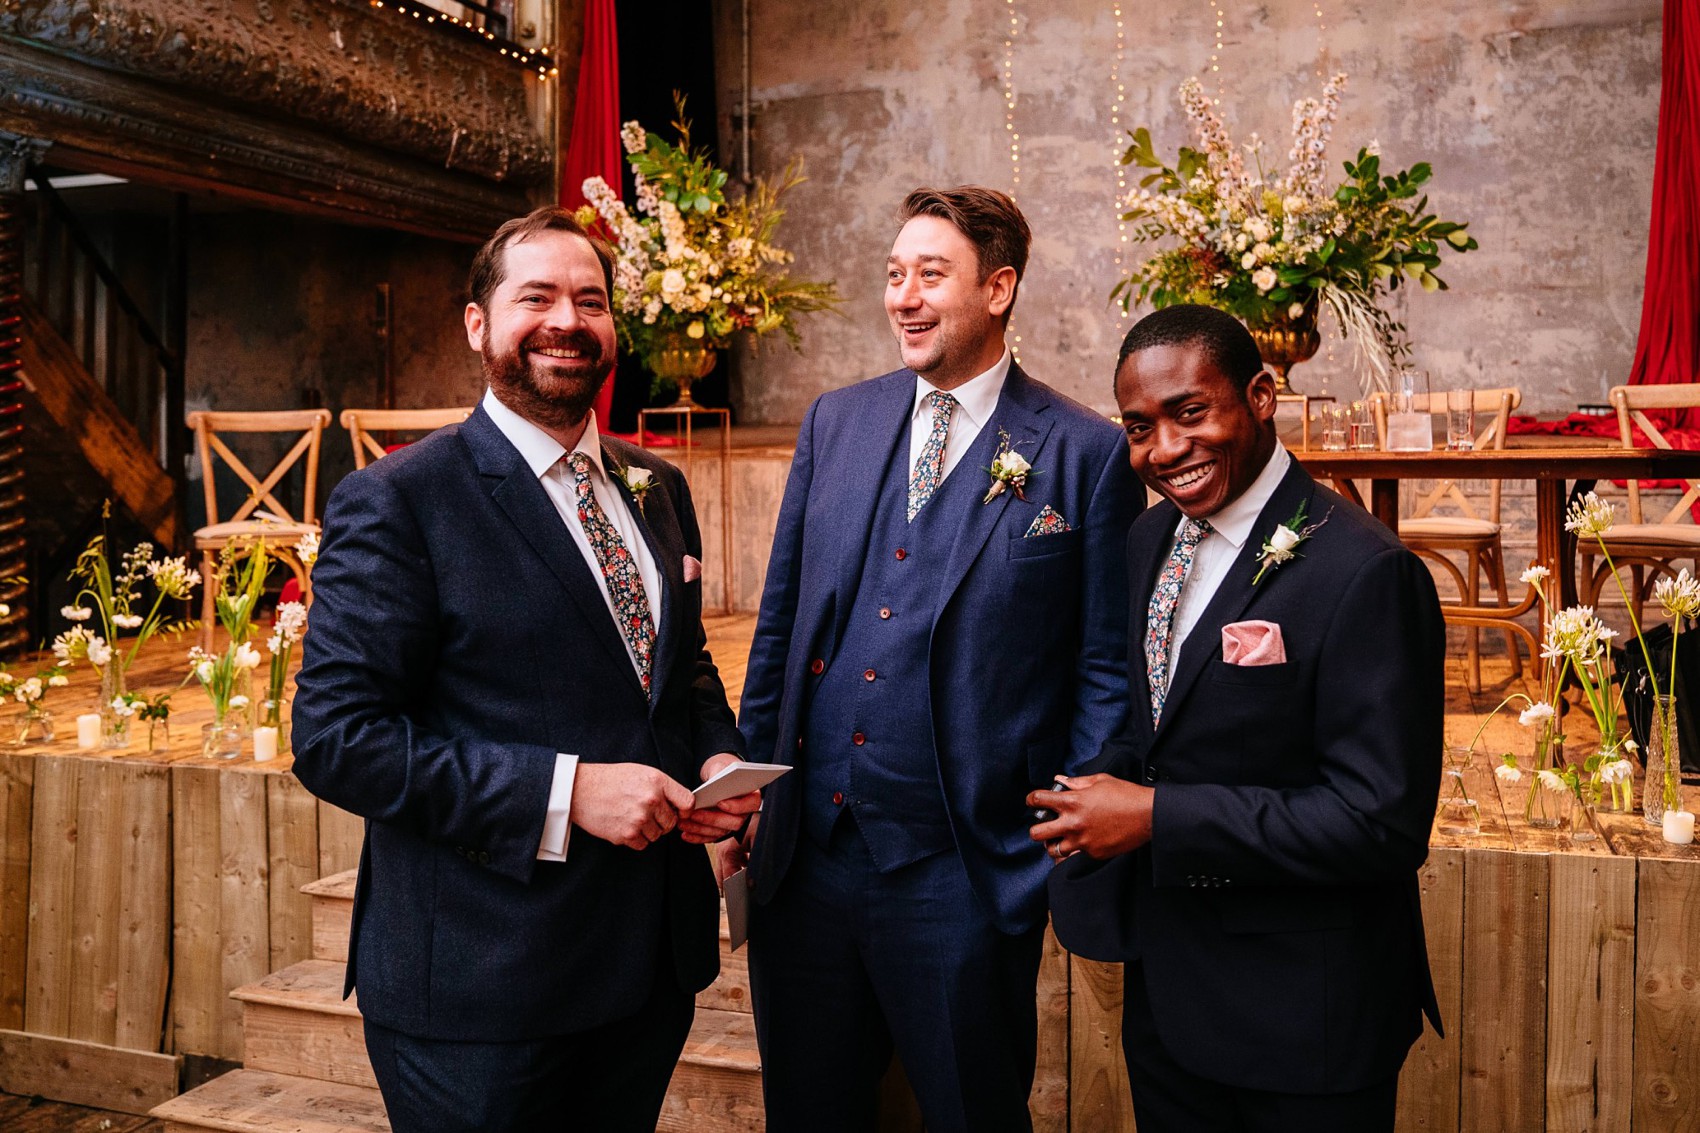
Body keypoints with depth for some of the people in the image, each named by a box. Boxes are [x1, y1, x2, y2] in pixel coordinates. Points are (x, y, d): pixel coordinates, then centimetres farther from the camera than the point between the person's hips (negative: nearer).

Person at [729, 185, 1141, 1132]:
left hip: (965, 876, -4)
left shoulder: (1087, 453, -6)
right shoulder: (834, 422, 7)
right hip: (805, 857, 4)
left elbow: (1107, 672, -3)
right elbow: (780, 621, 11)